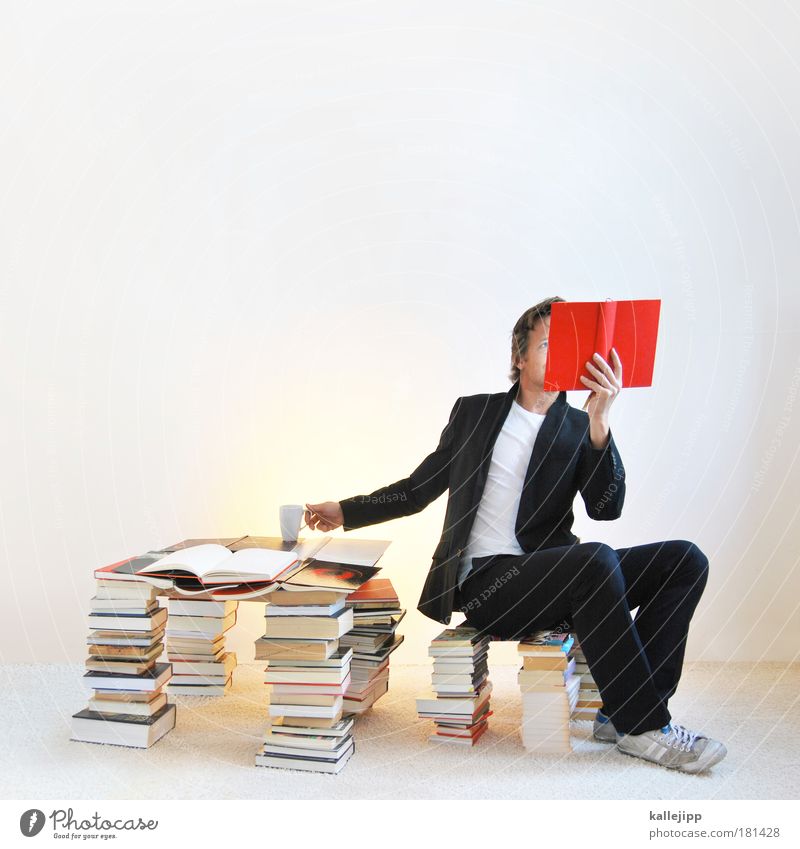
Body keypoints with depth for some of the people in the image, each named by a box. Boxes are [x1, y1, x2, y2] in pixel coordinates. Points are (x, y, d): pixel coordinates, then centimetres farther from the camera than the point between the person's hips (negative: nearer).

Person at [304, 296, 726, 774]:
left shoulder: (578, 428, 12)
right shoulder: (475, 412, 12)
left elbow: (606, 509, -5)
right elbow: (419, 490, 17)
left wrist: (599, 423, -17)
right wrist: (346, 512, 12)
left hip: (553, 579, 4)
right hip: (485, 584, -3)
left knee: (686, 560, -16)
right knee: (597, 559, -33)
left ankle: (623, 712, -16)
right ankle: (645, 728, -21)